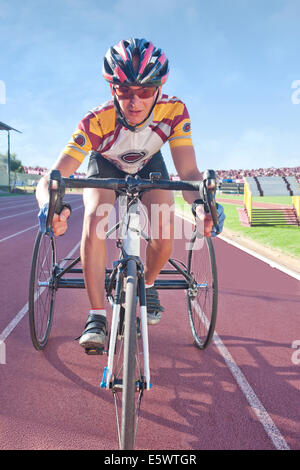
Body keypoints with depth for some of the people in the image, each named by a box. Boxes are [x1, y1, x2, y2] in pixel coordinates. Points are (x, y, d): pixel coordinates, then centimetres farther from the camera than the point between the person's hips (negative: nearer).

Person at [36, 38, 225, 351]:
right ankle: (97, 317, -19)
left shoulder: (174, 111, -33)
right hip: (105, 165, -1)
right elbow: (50, 179, -42)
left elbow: (188, 172, -38)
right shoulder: (97, 122, -37)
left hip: (149, 165, 1)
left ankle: (147, 284, 13)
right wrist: (49, 205, -66)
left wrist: (200, 203, -60)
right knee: (95, 220, -31)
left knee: (164, 237, -21)